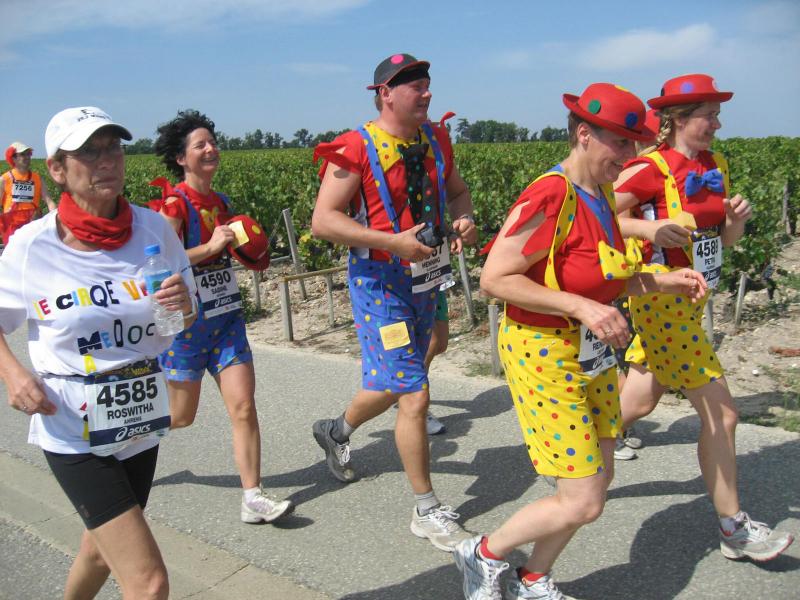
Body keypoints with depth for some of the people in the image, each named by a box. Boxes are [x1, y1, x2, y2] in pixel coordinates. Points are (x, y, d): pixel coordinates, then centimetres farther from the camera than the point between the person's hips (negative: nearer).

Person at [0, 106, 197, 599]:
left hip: (140, 420, 4)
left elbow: (186, 321, 5)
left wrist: (183, 305, -17)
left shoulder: (154, 229, -6)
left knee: (104, 549, 26)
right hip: (73, 433, -4)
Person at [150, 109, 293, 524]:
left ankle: (252, 498, 2)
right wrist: (210, 247, -26)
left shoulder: (221, 202, 11)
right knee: (180, 416, 9)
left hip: (227, 316, 6)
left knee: (244, 407, -4)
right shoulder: (174, 202, -11)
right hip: (187, 320, -6)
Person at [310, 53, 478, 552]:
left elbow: (457, 191, 21)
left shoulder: (435, 139, 8)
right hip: (381, 284, -7)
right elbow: (323, 221, -17)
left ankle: (337, 432, 50)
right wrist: (394, 241, -25)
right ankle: (428, 511, 10)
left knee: (392, 386, 19)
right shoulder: (356, 149, -14)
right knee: (415, 396, -8)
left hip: (426, 279, 7)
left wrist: (465, 220, -3)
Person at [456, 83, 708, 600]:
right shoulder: (549, 198, -22)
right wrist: (580, 307, -27)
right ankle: (484, 555, 21)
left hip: (593, 352, 9)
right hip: (545, 355, -9)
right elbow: (494, 278, -22)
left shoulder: (602, 195, 6)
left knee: (597, 481, 16)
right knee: (583, 504, -4)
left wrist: (665, 281, 1)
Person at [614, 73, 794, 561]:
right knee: (721, 415, -1)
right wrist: (649, 228, -29)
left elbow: (725, 240, 15)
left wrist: (737, 218, -6)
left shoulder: (716, 165, 10)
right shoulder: (652, 168, -14)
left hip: (691, 298, 8)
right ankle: (735, 529, 14)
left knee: (639, 403, 16)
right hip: (663, 298, -8)